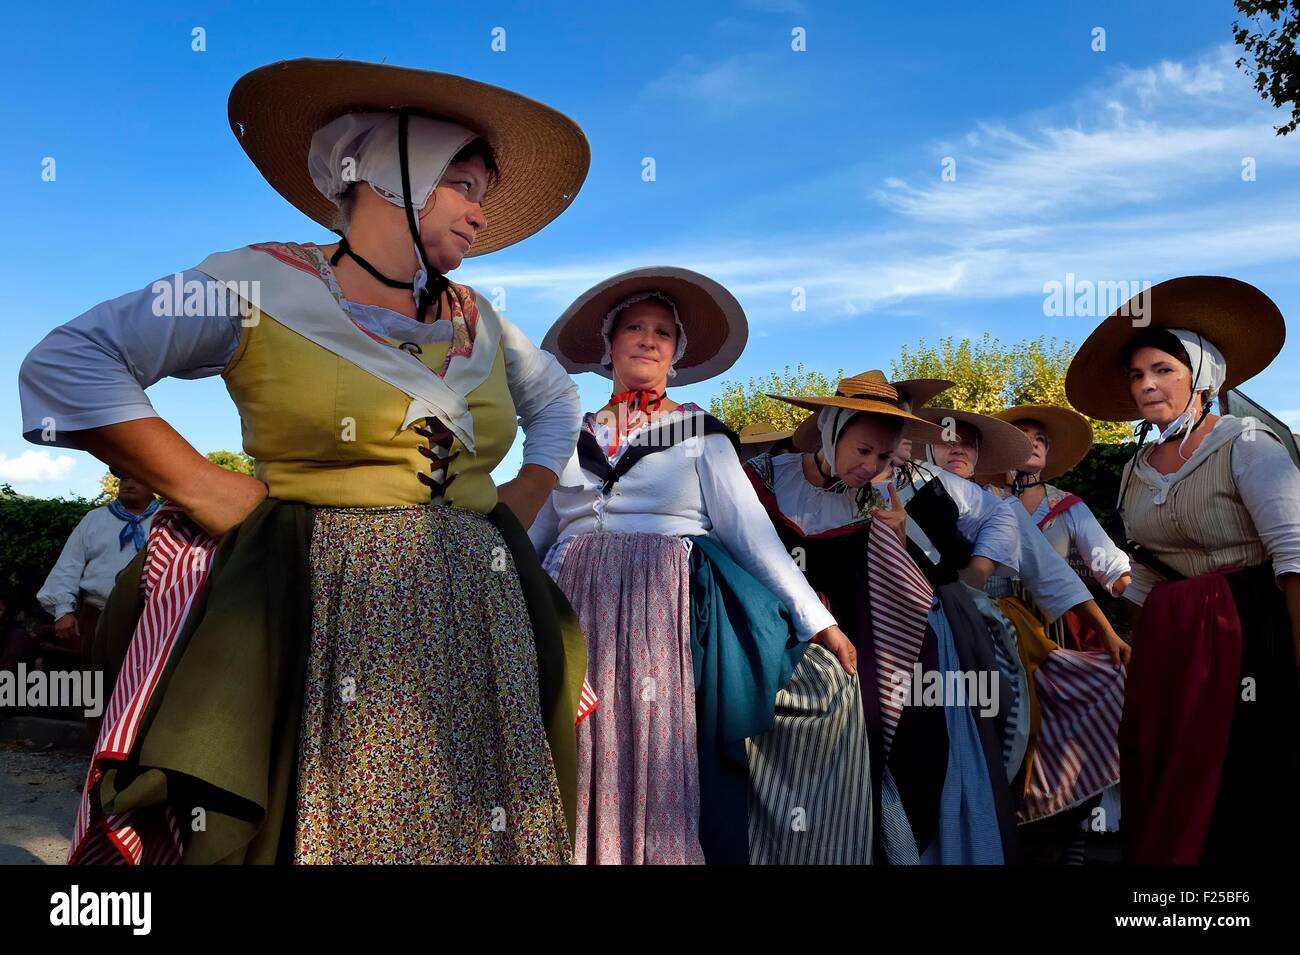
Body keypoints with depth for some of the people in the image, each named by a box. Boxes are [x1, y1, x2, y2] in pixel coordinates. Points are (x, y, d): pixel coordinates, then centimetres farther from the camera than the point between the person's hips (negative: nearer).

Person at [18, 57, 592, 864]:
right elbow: (64, 366, -4)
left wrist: (527, 497, 16)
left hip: (477, 617, 5)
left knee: (479, 833, 9)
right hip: (323, 617, -5)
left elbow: (557, 398, 31)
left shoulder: (477, 319, 14)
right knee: (317, 829, 4)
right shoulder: (263, 284, -2)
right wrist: (205, 489, -10)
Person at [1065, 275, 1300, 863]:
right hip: (1168, 646, 6)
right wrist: (1137, 648, 15)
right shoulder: (1137, 470, 10)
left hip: (1251, 636, -6)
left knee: (1247, 802, -1)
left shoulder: (1245, 445, -8)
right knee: (1170, 802, 10)